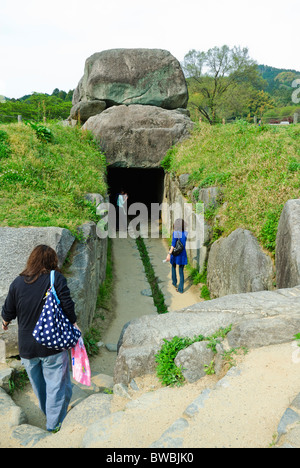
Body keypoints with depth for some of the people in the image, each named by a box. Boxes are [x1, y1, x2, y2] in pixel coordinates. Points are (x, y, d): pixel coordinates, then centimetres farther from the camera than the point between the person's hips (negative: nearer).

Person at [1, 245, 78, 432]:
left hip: (27, 347, 5)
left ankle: (49, 414, 44)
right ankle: (54, 424, 20)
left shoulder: (17, 283, -2)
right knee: (57, 385, 11)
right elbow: (68, 306, -15)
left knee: (39, 386, 24)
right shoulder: (56, 279, -12)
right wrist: (74, 326, 1)